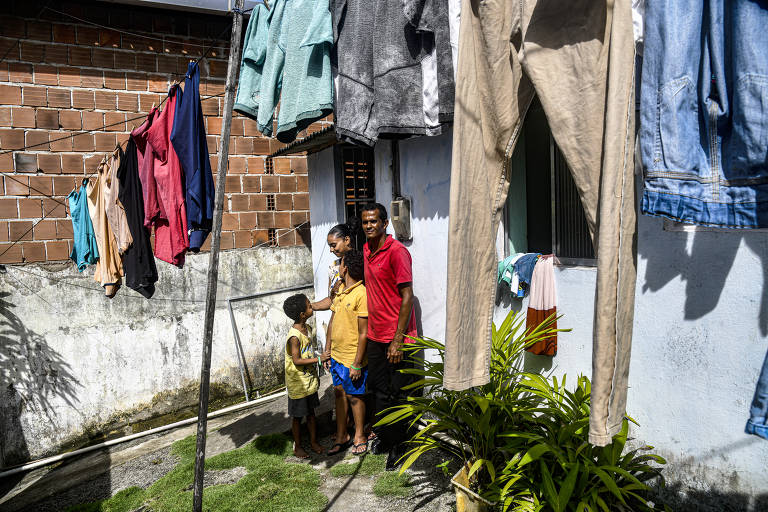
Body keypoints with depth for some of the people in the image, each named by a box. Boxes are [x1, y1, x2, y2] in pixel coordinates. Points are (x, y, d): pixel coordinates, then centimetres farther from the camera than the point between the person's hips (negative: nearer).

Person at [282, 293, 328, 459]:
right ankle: (297, 446, 24)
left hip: (309, 381, 8)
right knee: (298, 417, 9)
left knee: (311, 413, 18)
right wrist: (318, 359, -27)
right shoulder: (294, 336, -24)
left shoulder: (306, 328, 3)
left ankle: (313, 441, 32)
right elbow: (297, 360, -26)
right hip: (297, 384, -8)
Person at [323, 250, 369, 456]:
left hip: (352, 359, -8)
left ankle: (360, 437, 26)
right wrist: (327, 350, 14)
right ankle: (341, 437, 31)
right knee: (339, 393, 16)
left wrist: (357, 364, -18)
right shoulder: (340, 290, 7)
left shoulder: (361, 294, -19)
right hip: (336, 355, 8)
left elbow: (363, 333, -19)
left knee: (354, 397, 7)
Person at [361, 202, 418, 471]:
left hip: (396, 337, -7)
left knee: (396, 394, 4)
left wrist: (398, 339, -19)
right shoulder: (366, 250, 10)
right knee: (378, 390, 17)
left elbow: (407, 297, -17)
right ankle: (382, 436, 35)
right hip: (375, 336, 7)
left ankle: (398, 446, 21)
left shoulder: (397, 251, -15)